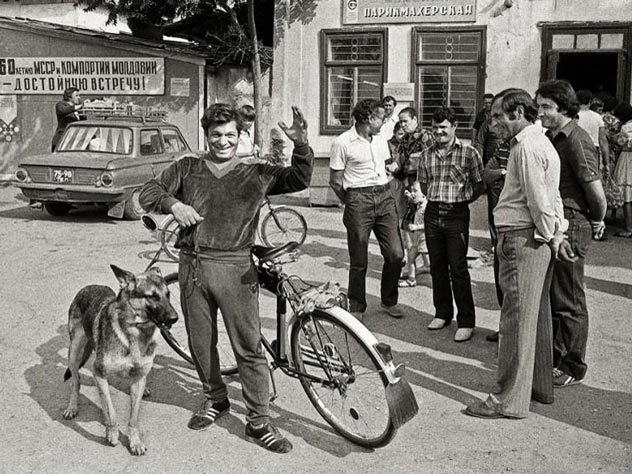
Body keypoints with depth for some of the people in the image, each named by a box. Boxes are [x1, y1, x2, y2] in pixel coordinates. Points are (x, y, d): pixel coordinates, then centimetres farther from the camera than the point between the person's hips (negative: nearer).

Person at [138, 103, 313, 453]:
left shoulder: (256, 174, 8)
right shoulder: (187, 168, 12)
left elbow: (300, 179, -1)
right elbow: (148, 192, 11)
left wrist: (301, 144, -18)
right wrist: (172, 203, -10)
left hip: (235, 267, -2)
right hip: (193, 266, 3)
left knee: (249, 347, -3)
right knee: (200, 343, 15)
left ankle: (258, 422, 8)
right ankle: (215, 398, 38)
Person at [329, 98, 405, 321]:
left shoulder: (380, 140, 14)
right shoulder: (343, 142, -7)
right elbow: (335, 181, -4)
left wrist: (385, 191, 16)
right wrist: (352, 202, 1)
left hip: (385, 198, 6)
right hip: (358, 201, -5)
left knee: (395, 254, 0)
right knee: (359, 261, 1)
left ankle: (389, 301, 20)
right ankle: (357, 307, 17)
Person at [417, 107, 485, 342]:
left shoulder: (469, 152, -6)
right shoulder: (426, 154, 8)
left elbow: (479, 185, -1)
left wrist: (462, 199, 2)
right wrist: (435, 198, 10)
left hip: (457, 214, -5)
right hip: (432, 213, 5)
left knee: (458, 268, -5)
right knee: (437, 267, 11)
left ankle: (466, 322, 3)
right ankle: (442, 313, 25)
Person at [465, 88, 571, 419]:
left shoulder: (527, 147, -15)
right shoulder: (539, 142, 19)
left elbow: (539, 200, -17)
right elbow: (551, 196, 17)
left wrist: (550, 236, -6)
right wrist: (556, 232, 10)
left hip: (522, 239, -11)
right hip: (537, 239, 11)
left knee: (516, 318, -6)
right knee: (537, 316, 16)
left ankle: (510, 400, 0)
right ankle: (540, 386, 28)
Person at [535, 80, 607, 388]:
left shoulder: (577, 140, -15)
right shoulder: (549, 138, 12)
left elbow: (595, 189, -18)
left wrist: (598, 221, -5)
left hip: (570, 226, -8)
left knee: (569, 301, 1)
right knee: (549, 296, 16)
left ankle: (573, 368, 15)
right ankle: (554, 355, 31)